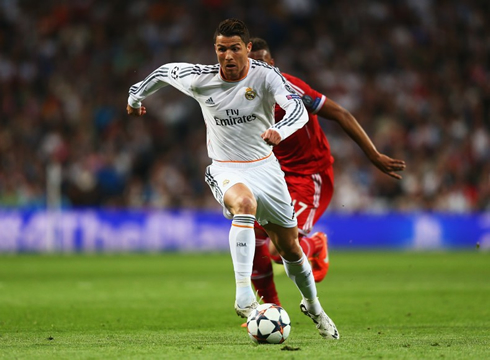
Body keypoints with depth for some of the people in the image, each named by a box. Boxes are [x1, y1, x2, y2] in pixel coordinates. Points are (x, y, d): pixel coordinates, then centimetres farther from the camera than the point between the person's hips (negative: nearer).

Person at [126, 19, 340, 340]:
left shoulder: (265, 76, -16)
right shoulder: (201, 79, -12)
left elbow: (299, 109, -30)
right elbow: (164, 71, 8)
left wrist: (280, 130, -51)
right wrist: (137, 95, 23)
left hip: (265, 167, 2)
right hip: (226, 169, -2)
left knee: (289, 246, 11)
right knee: (245, 203, -38)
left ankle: (312, 306, 39)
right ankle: (244, 296, -46)